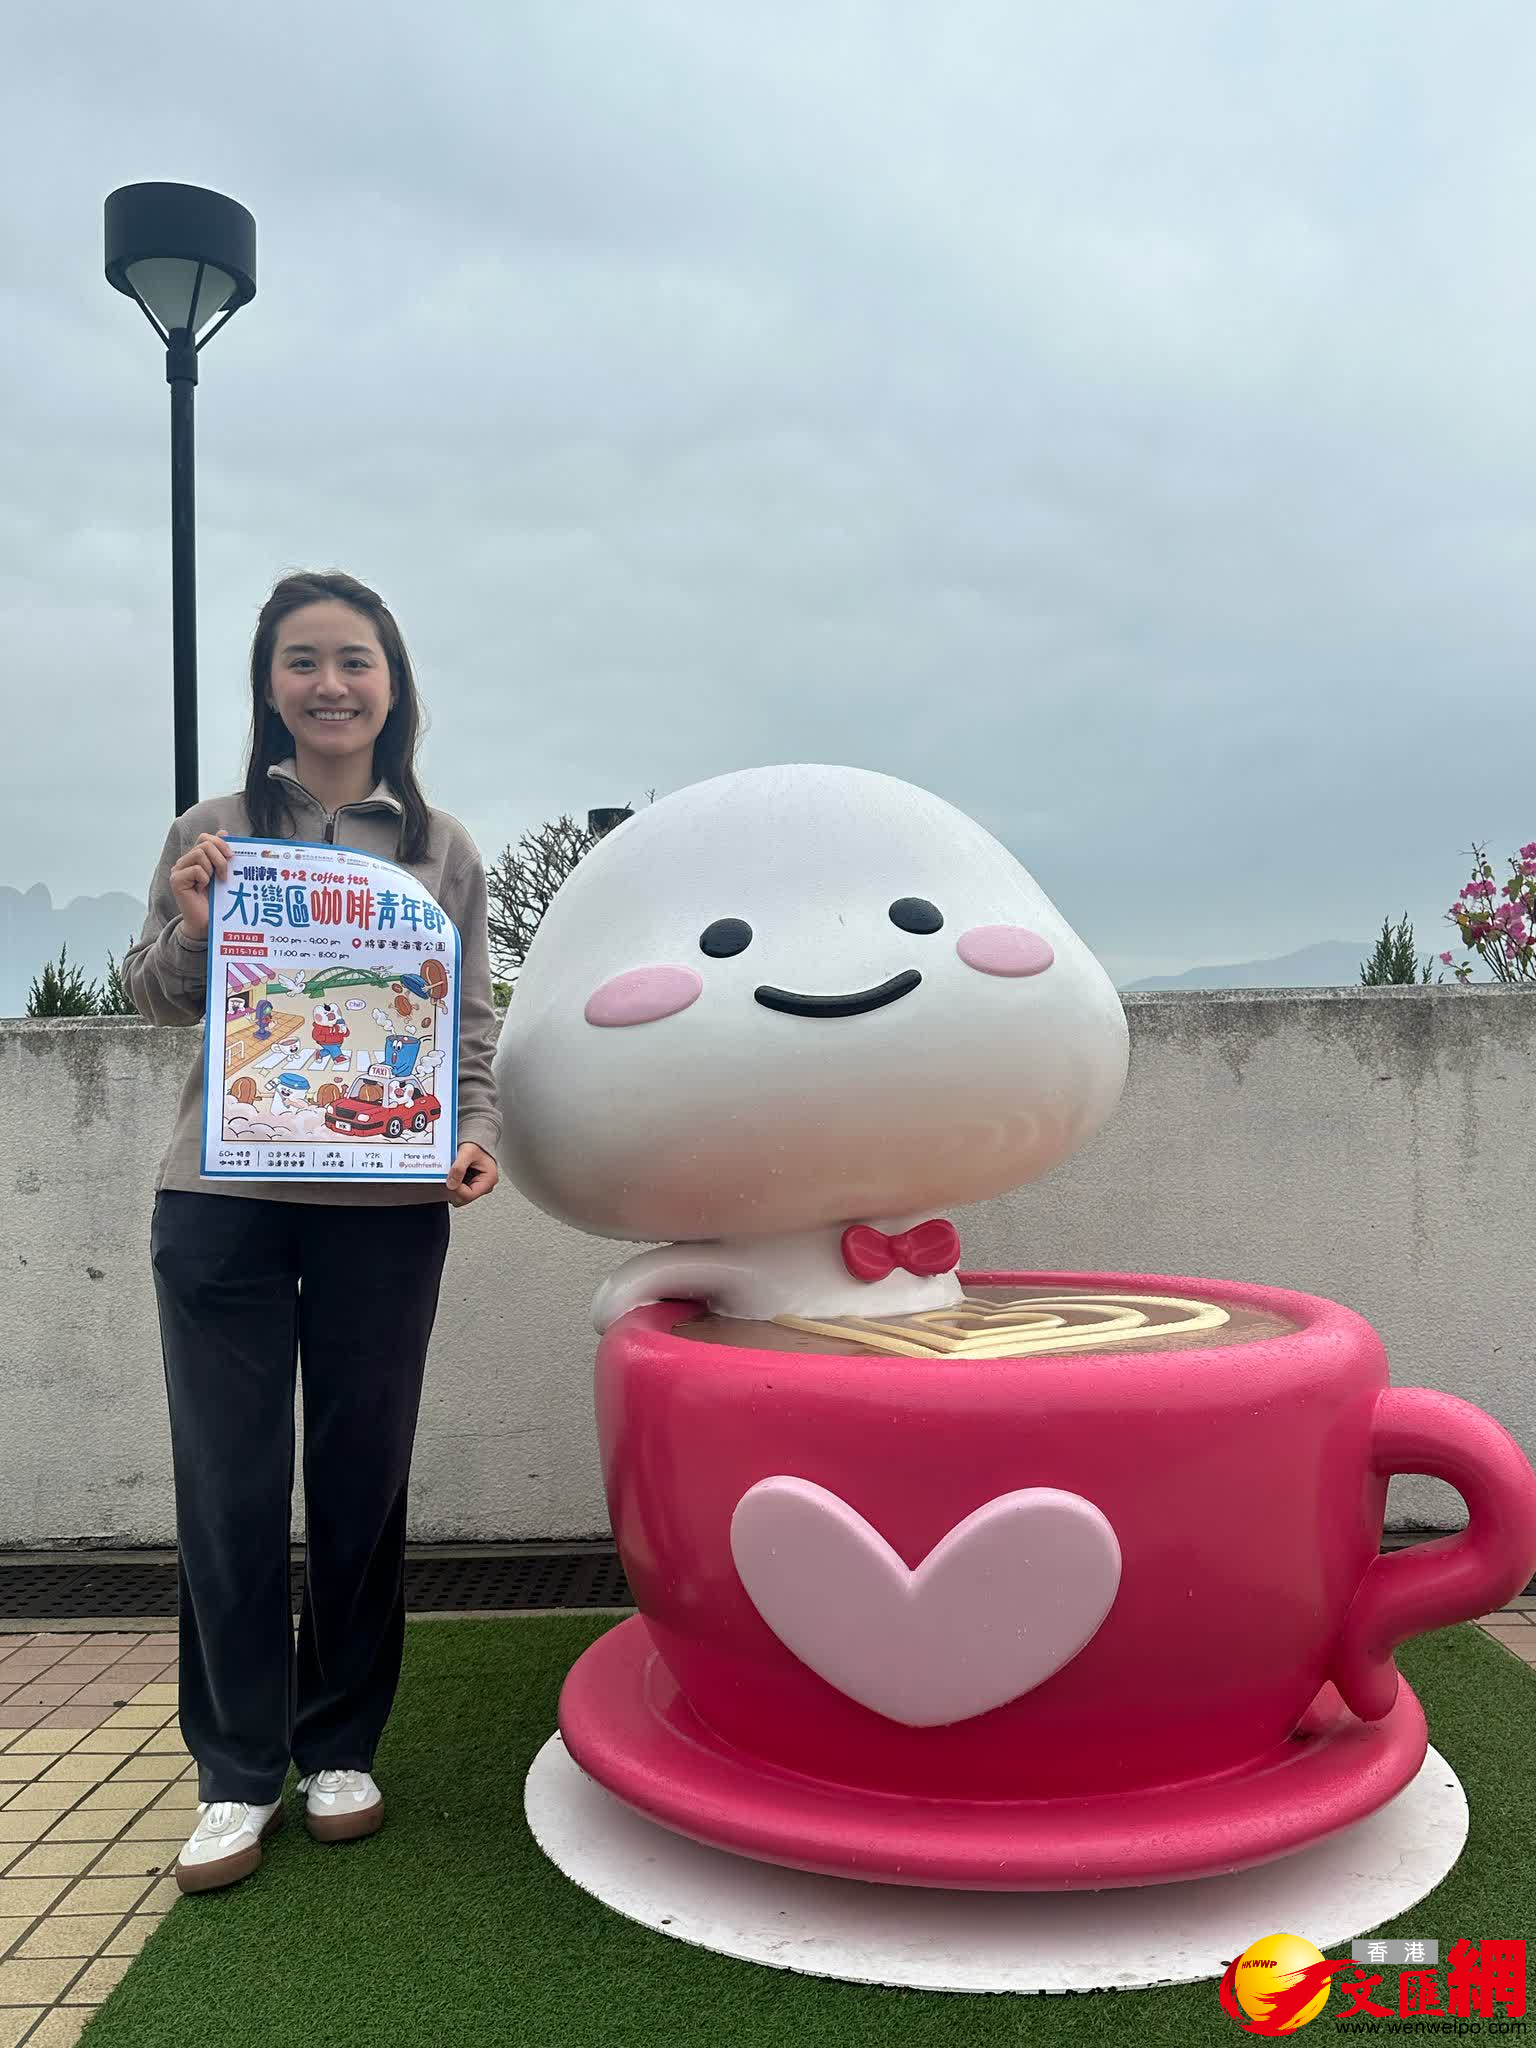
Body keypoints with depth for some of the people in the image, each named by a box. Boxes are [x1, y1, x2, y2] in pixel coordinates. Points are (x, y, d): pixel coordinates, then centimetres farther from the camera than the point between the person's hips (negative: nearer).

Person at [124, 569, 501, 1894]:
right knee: (229, 1486, 4)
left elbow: (474, 1026, 8)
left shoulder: (443, 850, 8)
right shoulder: (213, 835, 7)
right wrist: (192, 931, -11)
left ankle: (341, 1750, 27)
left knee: (364, 1483, 9)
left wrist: (479, 1134, -9)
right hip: (222, 1201, 0)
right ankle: (239, 1774, 20)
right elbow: (155, 1004, 10)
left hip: (385, 1210, 0)